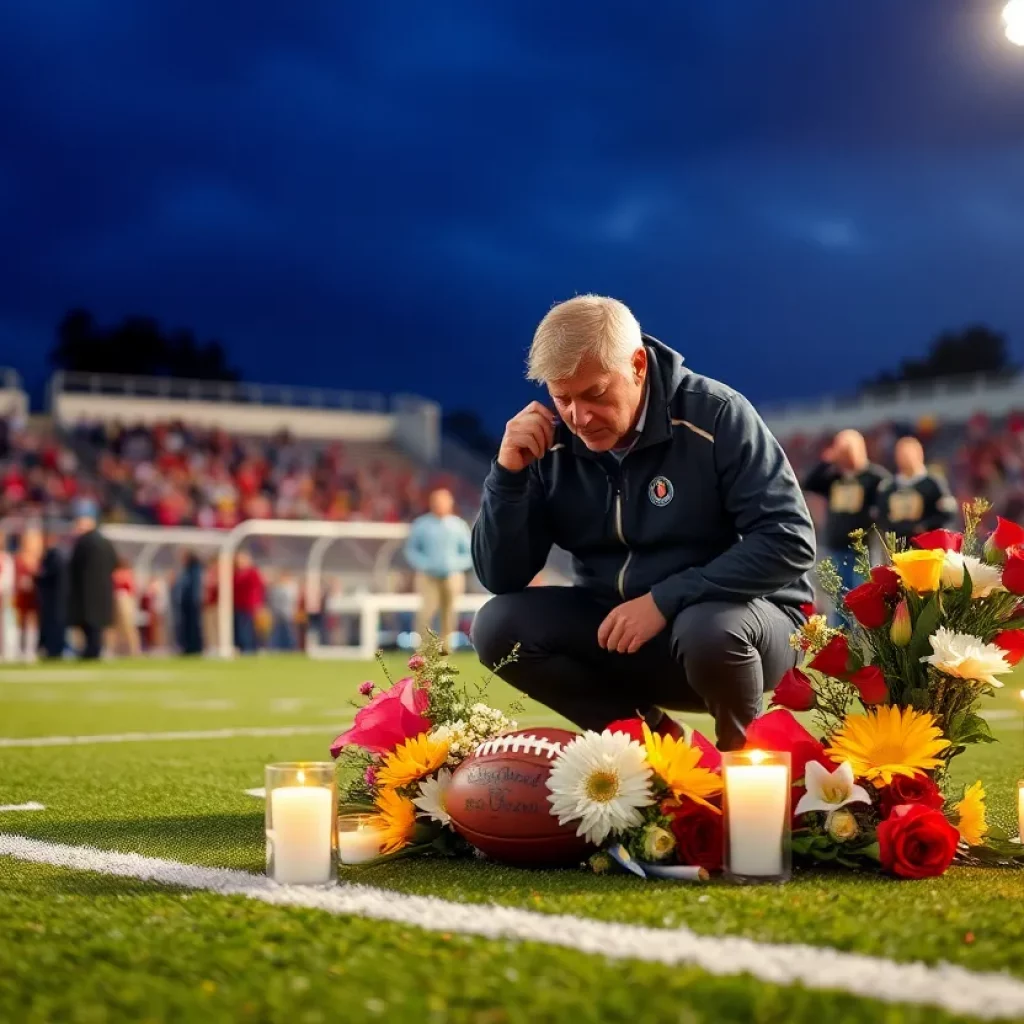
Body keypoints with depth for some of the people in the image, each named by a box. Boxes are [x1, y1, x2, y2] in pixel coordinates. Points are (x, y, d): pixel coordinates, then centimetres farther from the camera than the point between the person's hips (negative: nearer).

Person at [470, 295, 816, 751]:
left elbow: (790, 541, -21)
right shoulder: (549, 447, -7)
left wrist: (664, 599, -27)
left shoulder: (715, 416, -17)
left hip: (730, 615, -4)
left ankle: (743, 750, -3)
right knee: (497, 626, -16)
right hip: (617, 628, 4)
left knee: (709, 631, -37)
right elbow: (500, 577, -5)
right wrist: (509, 471, -20)